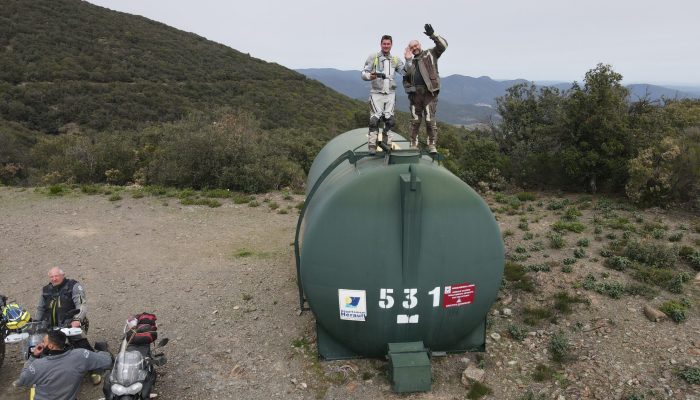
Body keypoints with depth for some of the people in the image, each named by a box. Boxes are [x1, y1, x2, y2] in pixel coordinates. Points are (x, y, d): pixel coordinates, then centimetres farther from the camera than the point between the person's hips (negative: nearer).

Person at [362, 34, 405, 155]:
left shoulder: (395, 60, 11)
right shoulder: (373, 57, 1)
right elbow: (364, 73, -4)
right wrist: (370, 76, -27)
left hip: (390, 94, 4)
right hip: (376, 94, -4)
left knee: (389, 120, 3)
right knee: (375, 120, -11)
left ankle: (387, 145, 12)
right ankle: (372, 146, -7)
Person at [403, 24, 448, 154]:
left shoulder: (430, 54, 11)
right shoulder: (411, 61, 21)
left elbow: (443, 45, -3)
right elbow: (406, 76, 16)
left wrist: (433, 35, -13)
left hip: (429, 92, -4)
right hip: (415, 93, 4)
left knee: (430, 120, -6)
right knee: (415, 120, 5)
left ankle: (432, 145, -2)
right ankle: (413, 145, 11)